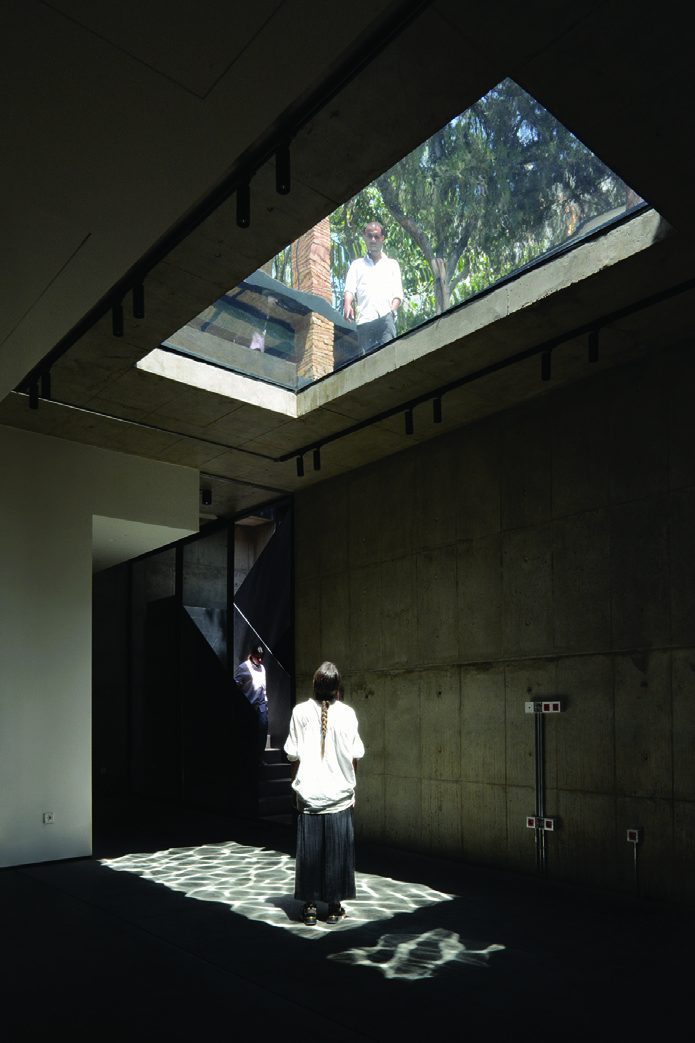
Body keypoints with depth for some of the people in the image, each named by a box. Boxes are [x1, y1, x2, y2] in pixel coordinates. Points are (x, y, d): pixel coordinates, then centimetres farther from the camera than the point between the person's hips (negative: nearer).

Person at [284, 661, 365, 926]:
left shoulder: (300, 712, -5)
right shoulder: (347, 713, -5)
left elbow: (294, 755, -1)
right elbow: (354, 756, -1)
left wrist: (295, 786, 10)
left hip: (308, 794, 0)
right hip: (340, 793, 0)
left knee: (309, 849, 9)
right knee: (338, 850, 9)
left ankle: (310, 906, 15)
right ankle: (334, 906, 16)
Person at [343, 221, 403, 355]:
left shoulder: (392, 264, 25)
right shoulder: (357, 265, 25)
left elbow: (398, 293, 15)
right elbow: (350, 288, 9)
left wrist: (393, 309, -7)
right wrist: (347, 304, -13)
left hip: (386, 316, -1)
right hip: (364, 318, 1)